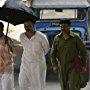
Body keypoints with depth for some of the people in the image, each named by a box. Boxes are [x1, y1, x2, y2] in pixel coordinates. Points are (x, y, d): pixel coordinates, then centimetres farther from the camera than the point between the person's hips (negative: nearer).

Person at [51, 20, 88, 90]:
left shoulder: (75, 37, -4)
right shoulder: (57, 38, 2)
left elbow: (83, 51, 1)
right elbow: (53, 53, 8)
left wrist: (84, 65, -3)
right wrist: (54, 65, -1)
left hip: (73, 66, -3)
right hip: (62, 67, 3)